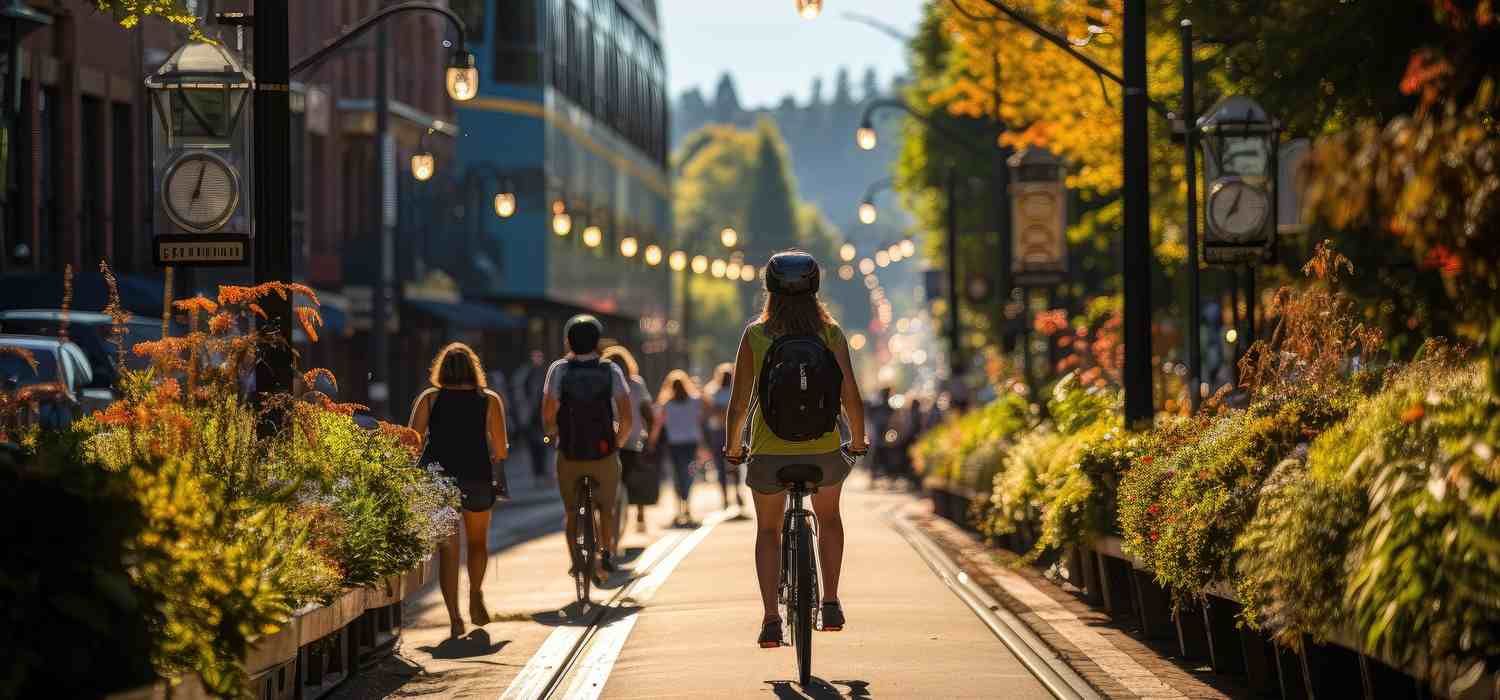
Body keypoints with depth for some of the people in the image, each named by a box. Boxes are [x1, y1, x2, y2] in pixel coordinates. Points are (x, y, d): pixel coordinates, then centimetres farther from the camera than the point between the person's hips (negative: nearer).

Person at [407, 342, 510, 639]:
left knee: (447, 549, 5)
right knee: (478, 542, 24)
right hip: (478, 479, 0)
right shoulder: (490, 400, 2)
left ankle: (454, 617, -4)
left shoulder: (429, 399, 2)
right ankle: (475, 594, 8)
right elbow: (501, 450, -1)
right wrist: (502, 452, 21)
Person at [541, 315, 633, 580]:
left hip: (569, 453, 0)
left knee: (571, 511, 17)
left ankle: (576, 559, 5)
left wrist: (554, 435, 8)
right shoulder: (611, 371, -4)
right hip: (605, 454, 0)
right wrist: (618, 442, 9)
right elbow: (627, 420, -9)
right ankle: (607, 553, 11)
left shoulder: (559, 369, -5)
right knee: (606, 508, 22)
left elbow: (548, 416, -11)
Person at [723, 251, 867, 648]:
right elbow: (851, 398, -5)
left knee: (768, 530, 19)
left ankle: (771, 619, 8)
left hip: (770, 451, -1)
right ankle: (831, 604, 21)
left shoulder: (755, 335, -6)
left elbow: (739, 403, -4)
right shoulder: (830, 334, -4)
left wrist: (733, 446, 12)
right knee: (829, 519, 28)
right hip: (824, 449, 1)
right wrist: (858, 440, 13)